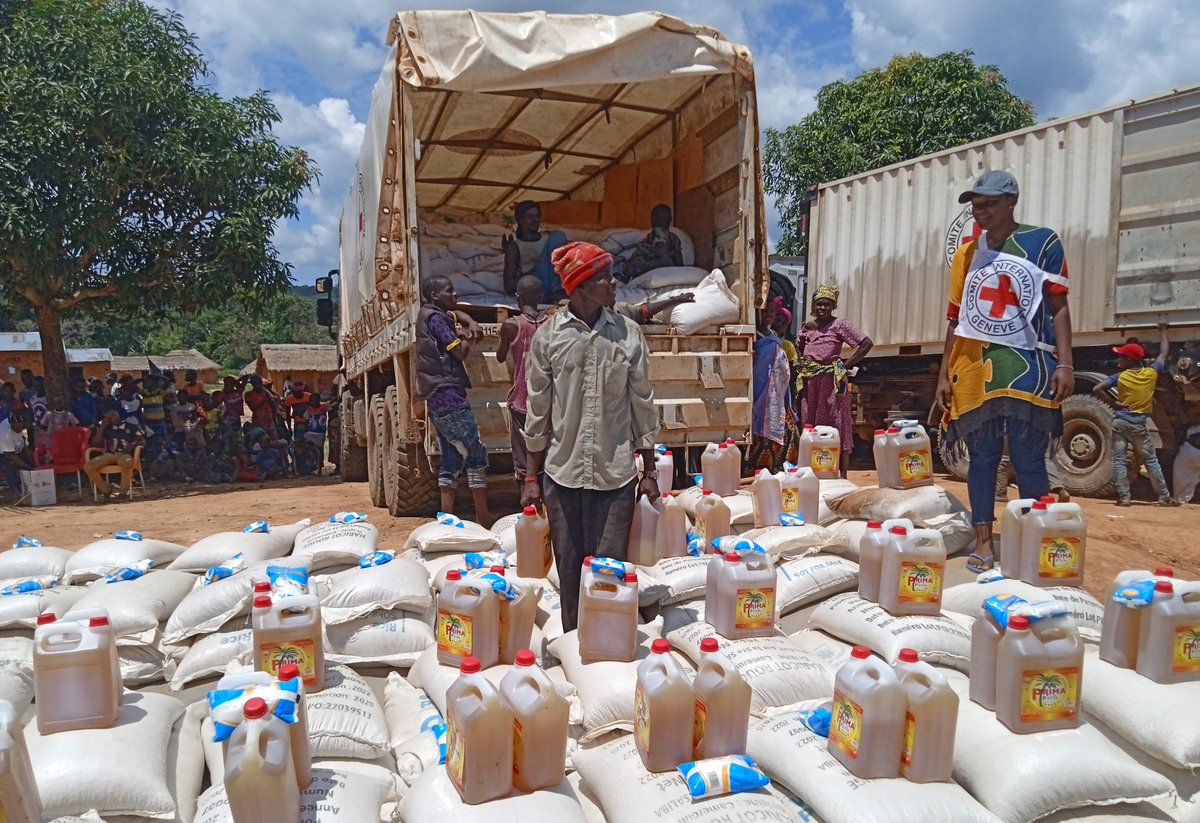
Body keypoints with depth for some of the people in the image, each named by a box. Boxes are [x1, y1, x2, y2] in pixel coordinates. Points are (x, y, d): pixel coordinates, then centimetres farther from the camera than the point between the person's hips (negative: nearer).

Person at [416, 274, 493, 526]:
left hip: (437, 398, 10)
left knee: (451, 458, 9)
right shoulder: (435, 317, -8)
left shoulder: (430, 317, 22)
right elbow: (460, 352, -11)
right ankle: (484, 518, -7)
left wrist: (461, 335, 1)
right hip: (447, 395, -10)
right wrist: (468, 338, 8)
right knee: (476, 454, -8)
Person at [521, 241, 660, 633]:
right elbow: (538, 409, 3)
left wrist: (650, 471, 7)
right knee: (569, 570, 11)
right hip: (562, 473, 0)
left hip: (616, 473, 0)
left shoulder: (628, 333, 1)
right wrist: (533, 476, 5)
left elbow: (642, 403, 6)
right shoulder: (548, 335, -2)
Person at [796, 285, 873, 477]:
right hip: (809, 382, 6)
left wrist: (847, 364, -10)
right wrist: (800, 363, 11)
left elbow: (866, 343, -9)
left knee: (837, 425, -3)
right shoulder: (807, 326, 12)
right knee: (809, 425, 8)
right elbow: (797, 347, 29)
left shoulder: (840, 325, -3)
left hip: (832, 380, -5)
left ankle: (843, 475, 0)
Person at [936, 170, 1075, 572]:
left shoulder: (1042, 242, 3)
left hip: (1026, 368, -3)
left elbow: (1058, 307, 0)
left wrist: (1065, 363, -9)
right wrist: (944, 374, 10)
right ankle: (983, 543, 14)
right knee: (982, 457, 7)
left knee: (1028, 461, -2)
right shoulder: (966, 253, 13)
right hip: (974, 370, 3)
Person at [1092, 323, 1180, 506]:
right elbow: (1164, 353, 15)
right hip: (1139, 423, 2)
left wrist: (1113, 403, -5)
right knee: (1151, 461, 11)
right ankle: (1164, 497, 15)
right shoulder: (1151, 373, -1)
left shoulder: (1120, 377, -6)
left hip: (1120, 421, -2)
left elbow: (1097, 389, -18)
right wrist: (1163, 332, 29)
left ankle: (1124, 498, -1)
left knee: (1119, 460, 3)